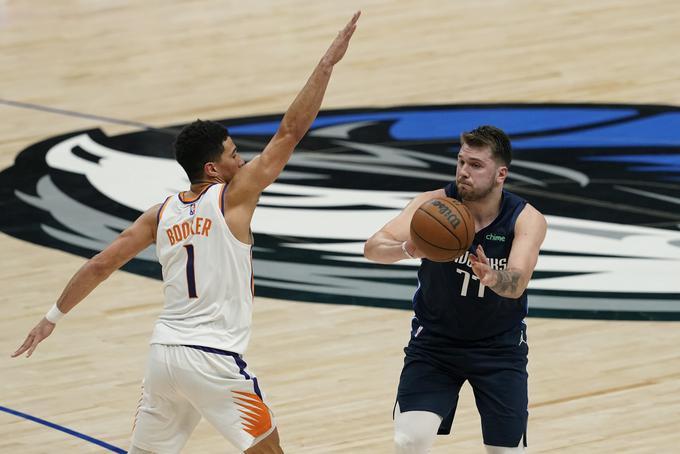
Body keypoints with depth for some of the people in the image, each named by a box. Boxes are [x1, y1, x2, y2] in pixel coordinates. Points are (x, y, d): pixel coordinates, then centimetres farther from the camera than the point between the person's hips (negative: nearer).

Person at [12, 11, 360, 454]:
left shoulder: (162, 213, 10)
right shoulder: (232, 198, -5)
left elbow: (99, 266, 10)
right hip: (214, 360, -6)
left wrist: (53, 317, 21)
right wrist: (327, 63, -6)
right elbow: (290, 132, -8)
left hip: (164, 352, 6)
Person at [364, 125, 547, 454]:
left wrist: (491, 278, -57)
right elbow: (372, 248, -29)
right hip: (434, 340, 0)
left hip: (500, 347, 0)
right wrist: (407, 250, -51)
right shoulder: (434, 204, -18)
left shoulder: (527, 220, -17)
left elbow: (516, 284, -33)